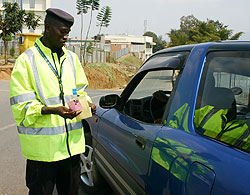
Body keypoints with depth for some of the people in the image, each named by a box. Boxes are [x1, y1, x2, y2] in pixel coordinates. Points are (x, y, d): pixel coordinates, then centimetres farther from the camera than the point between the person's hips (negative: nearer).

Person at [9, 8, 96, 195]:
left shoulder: (71, 58, 12)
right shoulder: (26, 60, -7)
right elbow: (21, 106, -10)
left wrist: (87, 104, -3)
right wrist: (52, 110, -25)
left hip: (72, 143, 6)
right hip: (42, 145, -5)